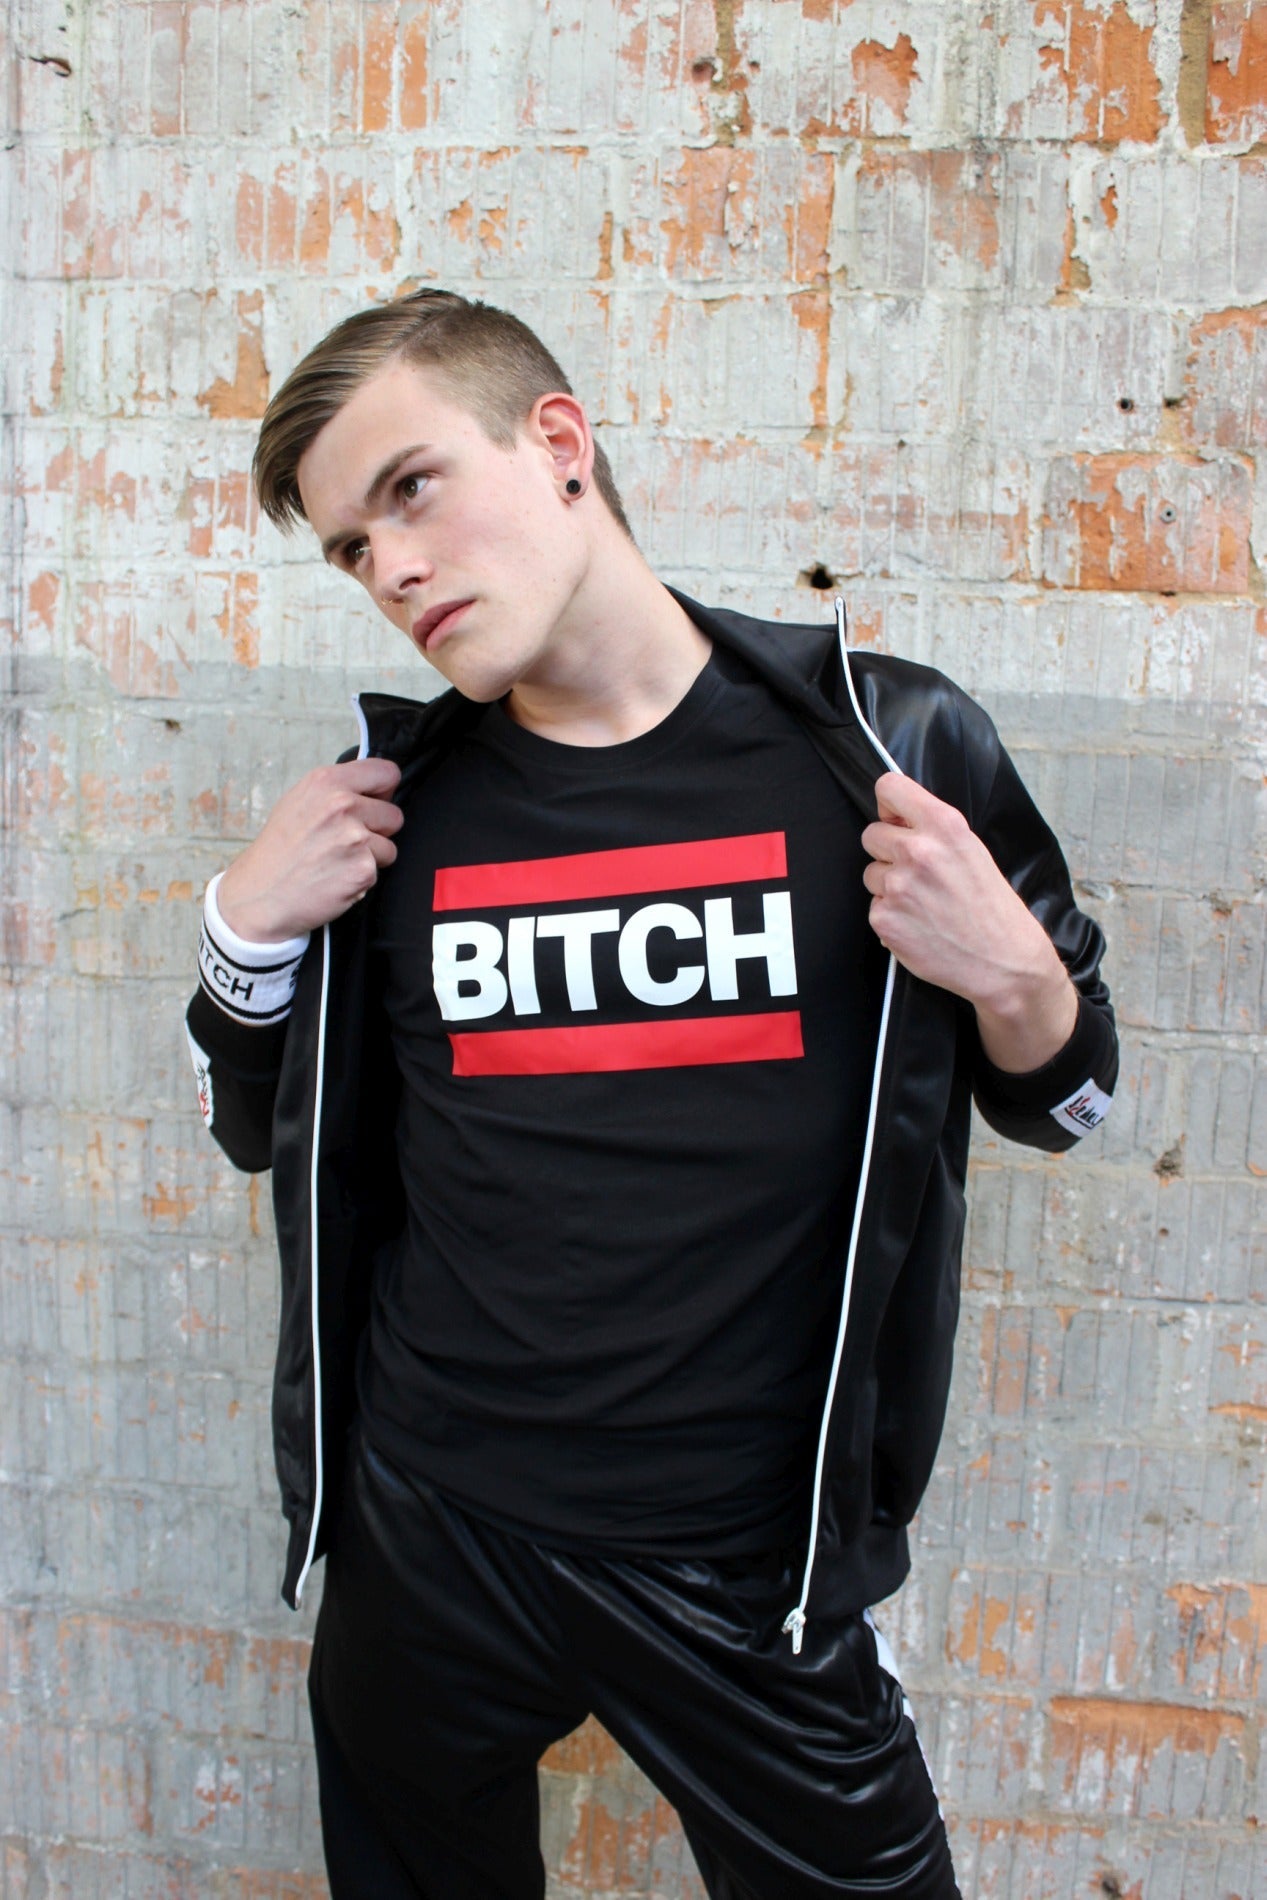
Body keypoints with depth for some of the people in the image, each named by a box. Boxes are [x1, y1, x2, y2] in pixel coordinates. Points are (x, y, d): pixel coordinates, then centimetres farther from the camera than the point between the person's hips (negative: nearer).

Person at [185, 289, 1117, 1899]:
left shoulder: (884, 745, -9)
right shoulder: (392, 800, -3)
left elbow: (1062, 1095, 4)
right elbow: (256, 1127, 10)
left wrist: (1010, 972, -18)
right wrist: (249, 929, -8)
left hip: (750, 1563, -1)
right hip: (428, 1540, 2)